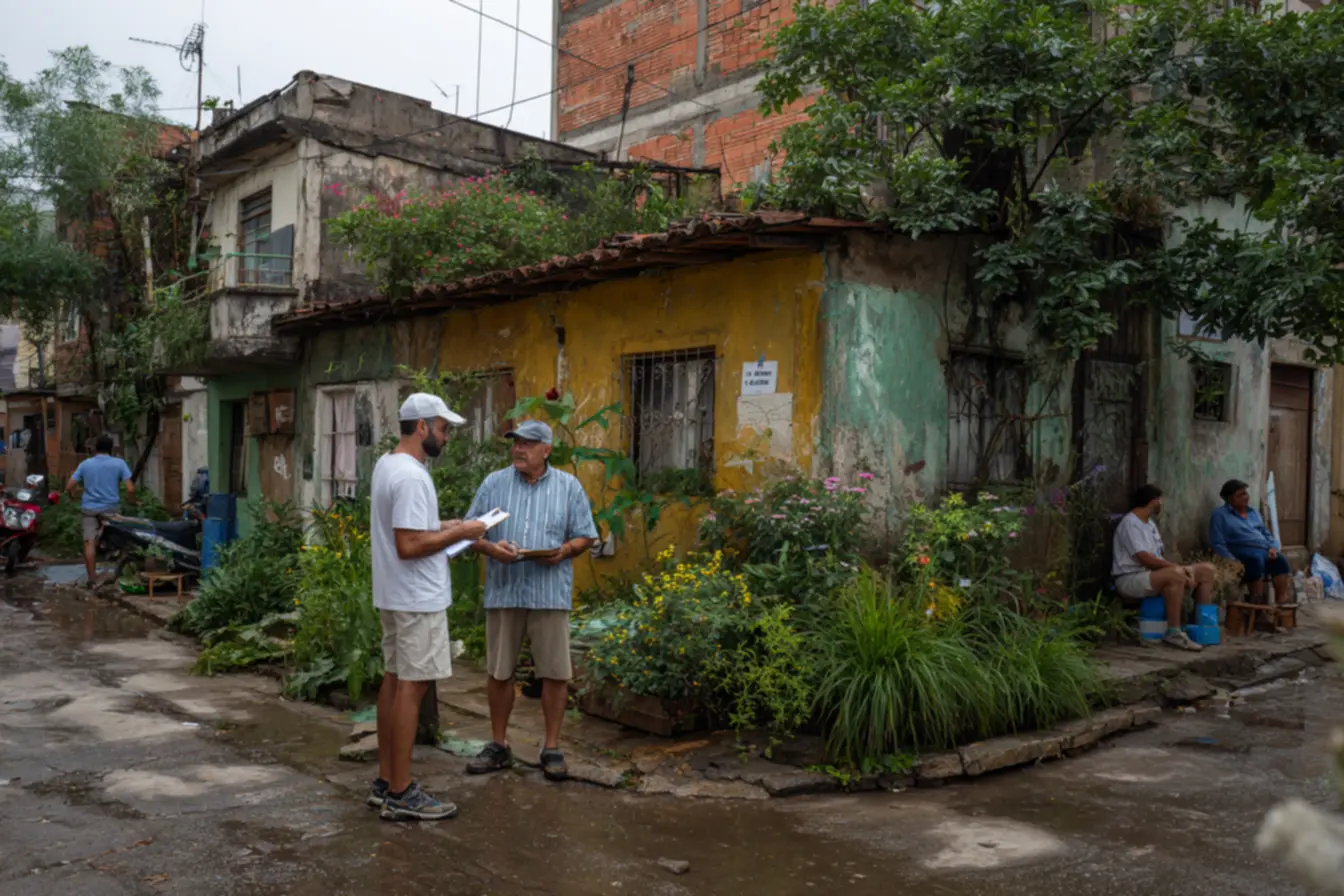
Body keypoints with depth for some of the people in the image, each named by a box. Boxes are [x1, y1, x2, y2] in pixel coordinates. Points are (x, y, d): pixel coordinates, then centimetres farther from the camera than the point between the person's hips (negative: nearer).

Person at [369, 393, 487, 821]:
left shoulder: (386, 464, 11)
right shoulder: (411, 476, -22)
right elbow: (409, 546, -26)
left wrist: (442, 526, 15)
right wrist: (459, 533, -17)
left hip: (394, 596, 11)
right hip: (418, 600, -11)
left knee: (394, 681, 14)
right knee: (412, 687, -5)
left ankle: (386, 782, 22)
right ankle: (401, 795, 2)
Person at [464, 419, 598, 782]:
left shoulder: (568, 487, 5)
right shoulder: (494, 483, 6)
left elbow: (585, 536, 7)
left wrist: (564, 551, -13)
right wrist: (491, 548, -14)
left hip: (550, 593, -1)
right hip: (503, 591, 1)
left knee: (555, 673, 1)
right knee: (498, 671, 9)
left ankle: (552, 748, 14)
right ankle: (499, 745, 23)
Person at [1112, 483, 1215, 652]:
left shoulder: (1150, 523, 17)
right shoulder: (1130, 523, -15)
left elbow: (1156, 557, 11)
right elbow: (1145, 558, -23)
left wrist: (1181, 567, -6)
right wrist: (1178, 567, -19)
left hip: (1154, 574, 10)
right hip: (1130, 579, -10)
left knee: (1206, 570, 7)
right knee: (1176, 574, -38)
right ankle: (1174, 633, -34)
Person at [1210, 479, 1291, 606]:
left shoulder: (1253, 512, 24)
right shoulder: (1220, 515, 3)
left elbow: (1267, 534, 24)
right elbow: (1217, 545, -5)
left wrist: (1273, 547, 0)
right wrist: (1233, 561, -20)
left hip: (1265, 551, 6)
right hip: (1242, 554, -6)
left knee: (1280, 560, -28)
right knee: (1256, 559, -39)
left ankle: (1282, 603, -38)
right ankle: (1258, 603, -37)